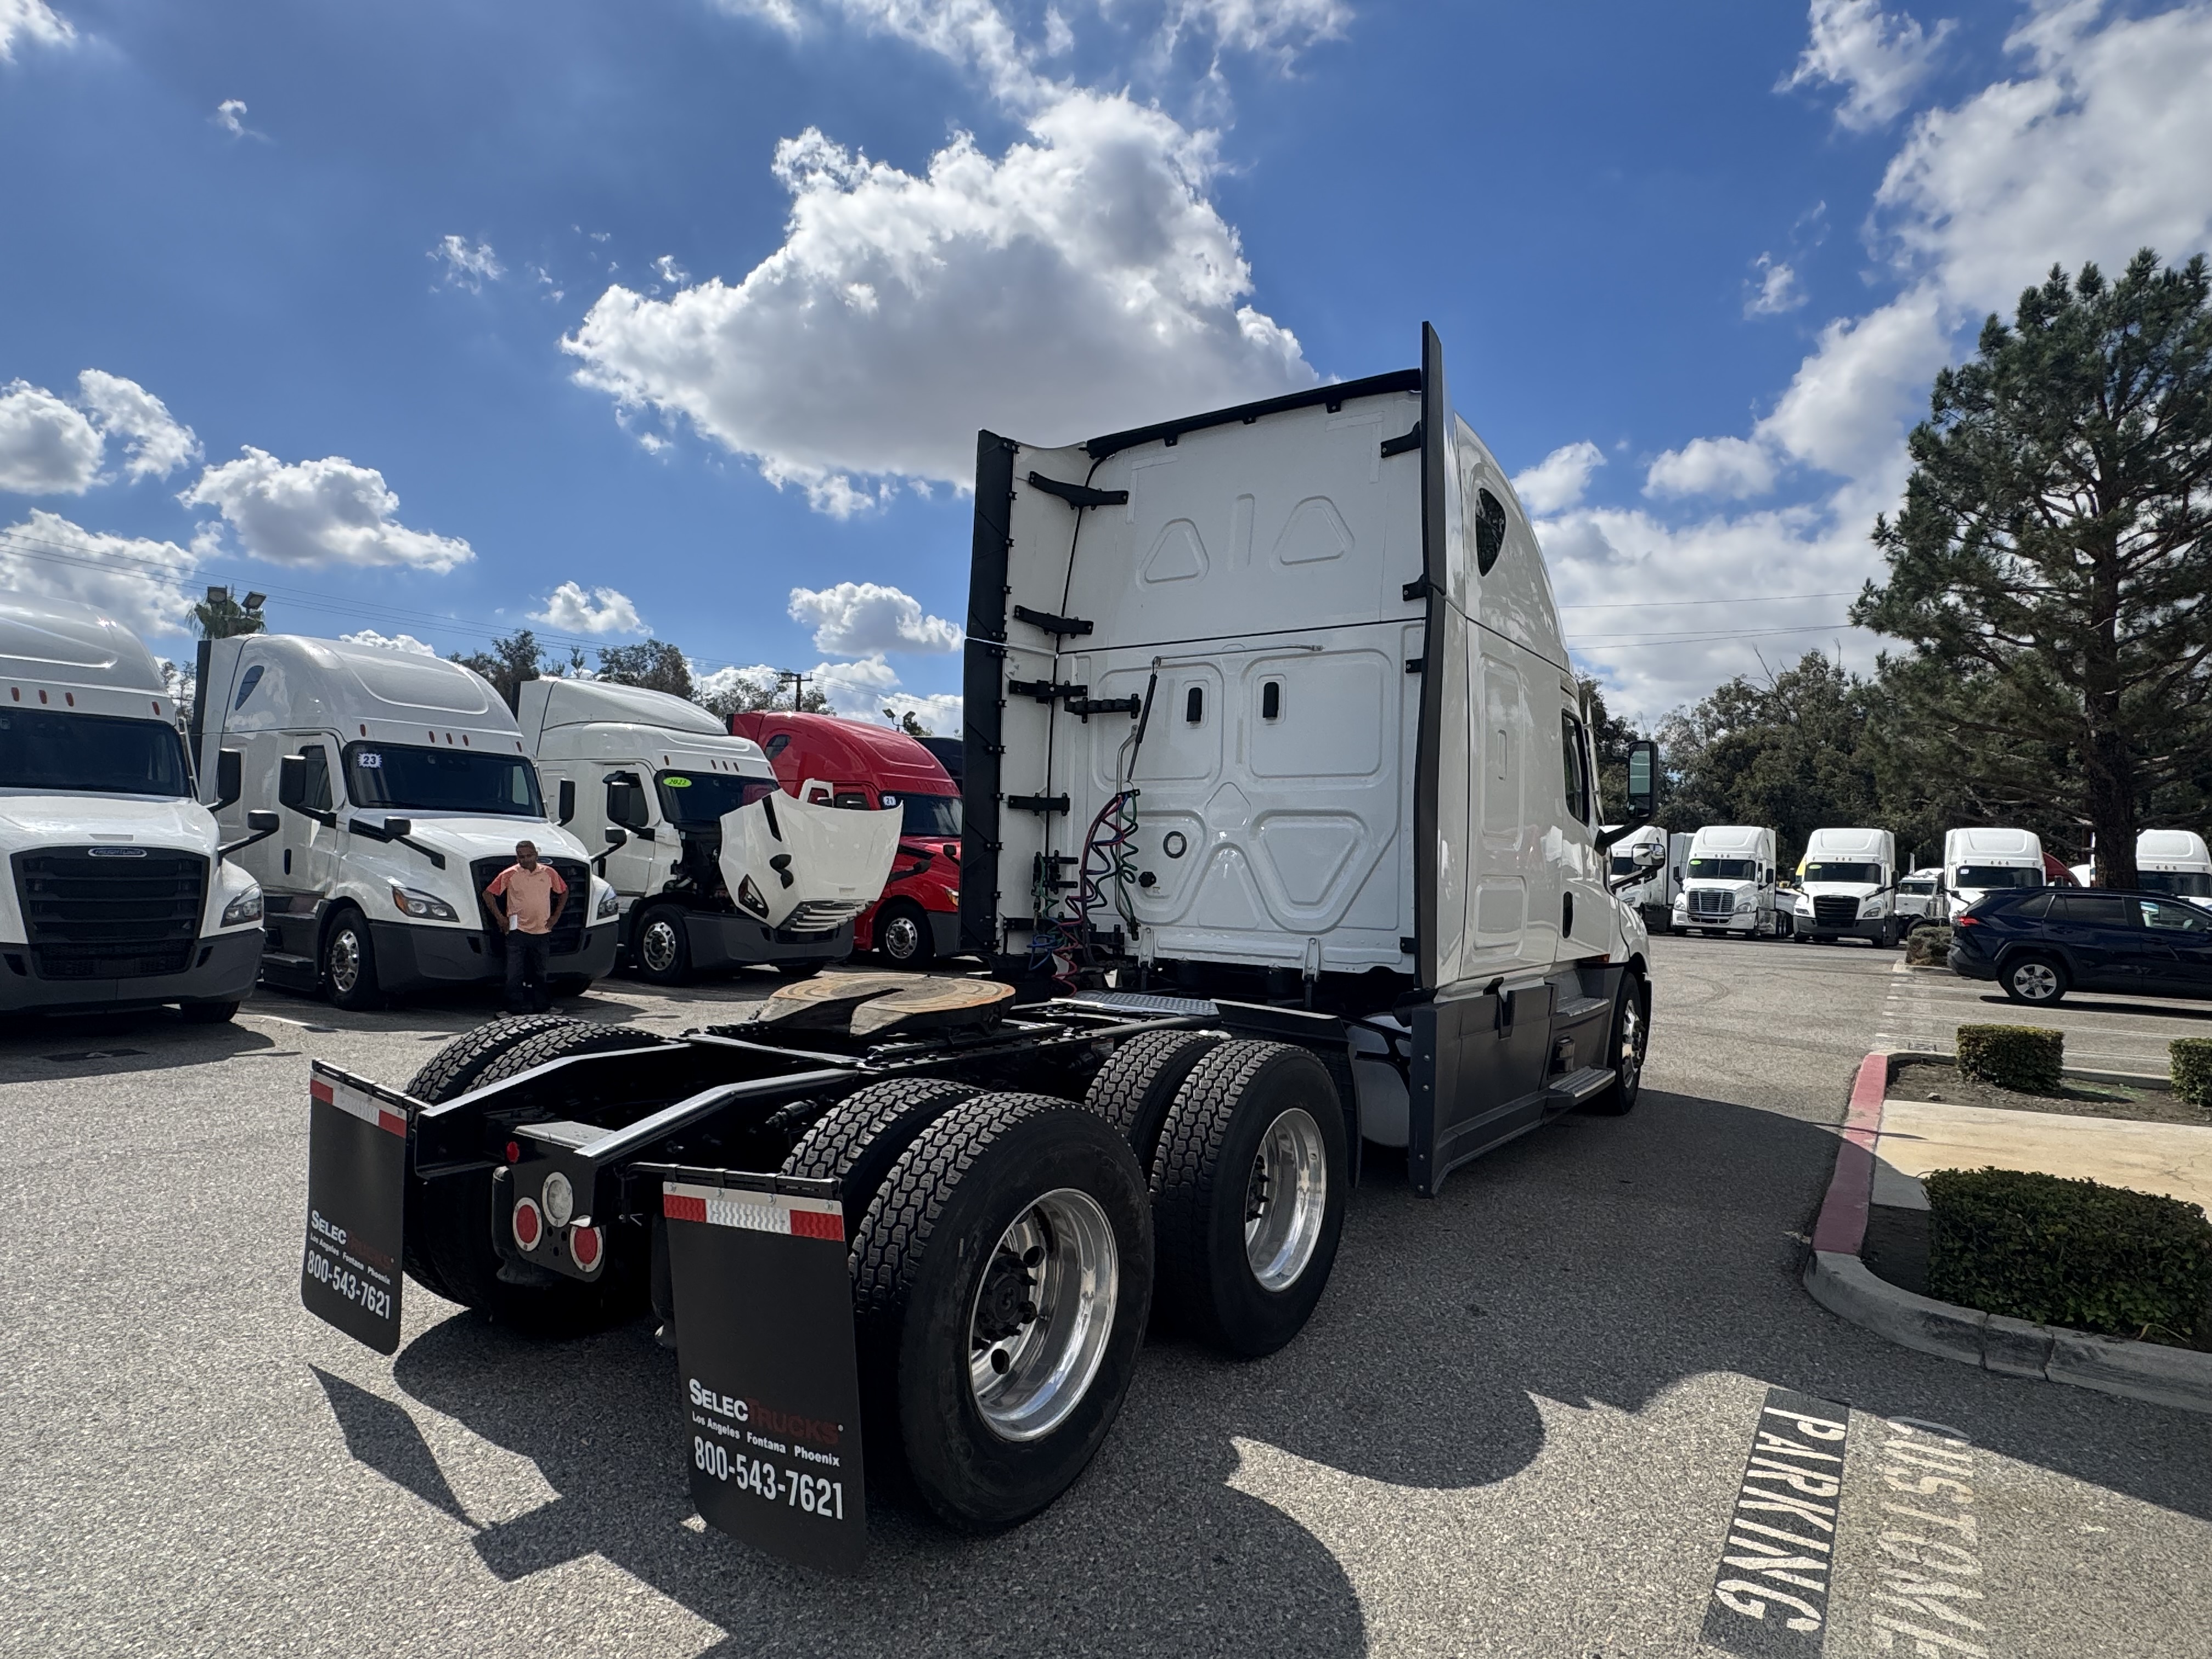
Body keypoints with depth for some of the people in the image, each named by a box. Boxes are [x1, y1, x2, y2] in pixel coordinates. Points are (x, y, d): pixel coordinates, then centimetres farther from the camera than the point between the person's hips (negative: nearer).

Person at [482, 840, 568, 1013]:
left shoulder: (549, 873, 3)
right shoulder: (509, 875, -4)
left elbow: (564, 892, 17)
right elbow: (488, 894, 2)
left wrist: (556, 916, 10)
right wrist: (500, 917, -1)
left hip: (541, 931, 3)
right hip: (517, 931, -3)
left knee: (539, 972, 12)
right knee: (515, 973, -4)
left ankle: (540, 1005, 21)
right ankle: (516, 1006, 2)